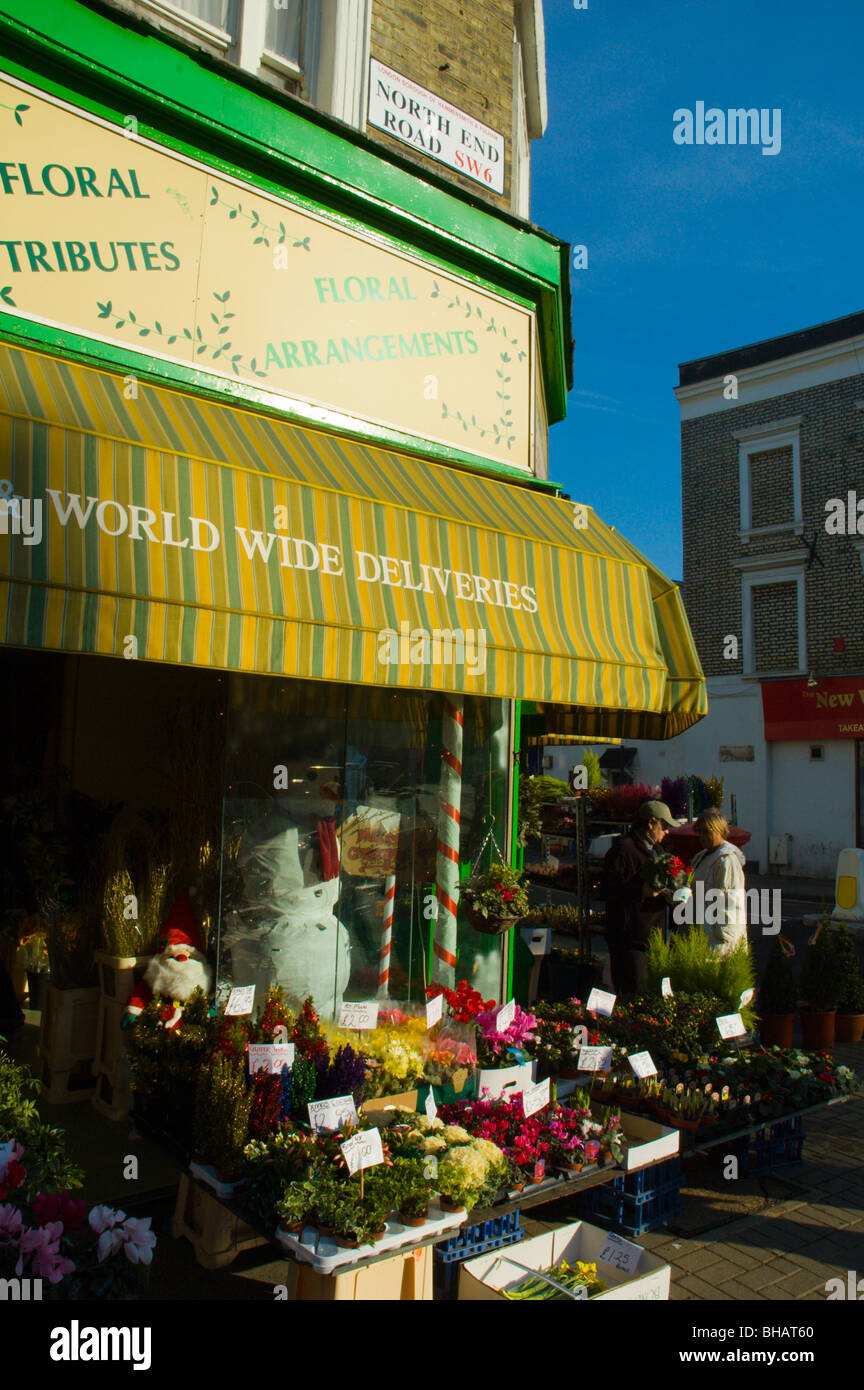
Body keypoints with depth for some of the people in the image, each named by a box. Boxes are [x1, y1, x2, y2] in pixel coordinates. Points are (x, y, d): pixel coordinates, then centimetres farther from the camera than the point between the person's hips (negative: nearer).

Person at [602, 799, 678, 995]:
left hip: (651, 934, 10)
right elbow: (610, 890, -19)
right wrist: (641, 891, -29)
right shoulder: (624, 849, -12)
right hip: (630, 940, -9)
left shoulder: (653, 849, 20)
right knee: (633, 995, -9)